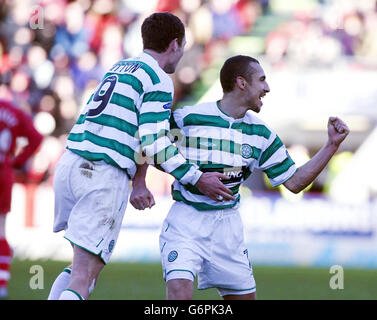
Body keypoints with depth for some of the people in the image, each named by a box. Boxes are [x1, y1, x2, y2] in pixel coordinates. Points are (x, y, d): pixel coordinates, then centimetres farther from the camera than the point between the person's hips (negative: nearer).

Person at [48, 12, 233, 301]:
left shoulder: (119, 68, 22)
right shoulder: (159, 80, -4)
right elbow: (153, 144, -10)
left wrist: (137, 182, 22)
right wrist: (197, 179, -4)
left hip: (70, 164, 8)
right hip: (104, 176, -8)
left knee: (79, 267, 20)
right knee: (84, 276, -10)